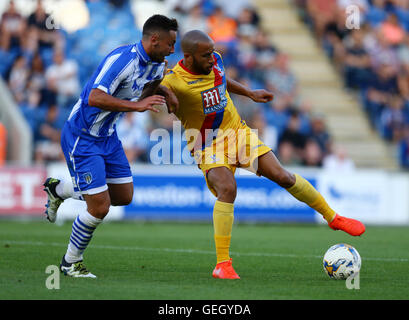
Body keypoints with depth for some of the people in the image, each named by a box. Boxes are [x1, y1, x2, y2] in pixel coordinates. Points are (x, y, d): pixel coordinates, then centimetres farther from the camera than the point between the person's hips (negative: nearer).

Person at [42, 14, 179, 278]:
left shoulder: (157, 65, 2)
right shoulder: (122, 59, -26)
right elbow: (95, 98, -35)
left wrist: (157, 88, -2)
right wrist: (136, 105, -38)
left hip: (108, 136, 9)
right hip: (82, 137, -9)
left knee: (124, 197, 13)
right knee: (100, 207, -11)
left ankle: (59, 189, 32)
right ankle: (71, 262, 12)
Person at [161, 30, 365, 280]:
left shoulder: (215, 61, -4)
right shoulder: (173, 82, -24)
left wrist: (249, 93, 26)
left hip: (236, 131, 5)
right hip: (207, 144, -5)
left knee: (282, 176, -2)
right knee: (227, 188, -30)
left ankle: (333, 217, 17)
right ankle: (222, 265, -23)